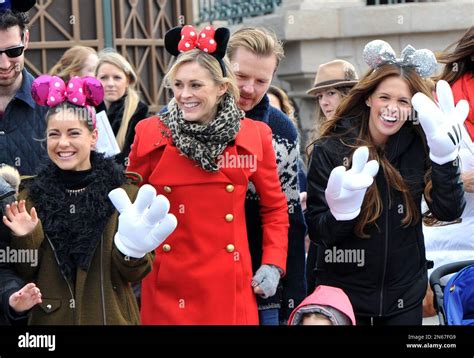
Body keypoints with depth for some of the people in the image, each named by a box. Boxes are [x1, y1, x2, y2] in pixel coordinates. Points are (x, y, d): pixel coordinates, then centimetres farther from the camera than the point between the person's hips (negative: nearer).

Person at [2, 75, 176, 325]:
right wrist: (25, 239, -16)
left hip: (109, 316, -1)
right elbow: (24, 272, 1)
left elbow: (133, 274, -5)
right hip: (51, 317, 2)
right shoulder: (31, 196, -1)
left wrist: (131, 251, -24)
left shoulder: (122, 193, -8)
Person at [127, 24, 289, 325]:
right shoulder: (148, 134, -2)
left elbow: (275, 208, 12)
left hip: (229, 291, 0)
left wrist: (273, 265, 2)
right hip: (167, 289, 0)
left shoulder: (254, 137, 0)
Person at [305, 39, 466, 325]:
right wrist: (342, 211, -29)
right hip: (344, 293, -2)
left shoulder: (418, 146, -4)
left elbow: (449, 211, -12)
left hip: (406, 296, 2)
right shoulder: (331, 149, -9)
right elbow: (318, 232, -10)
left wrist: (444, 155, -25)